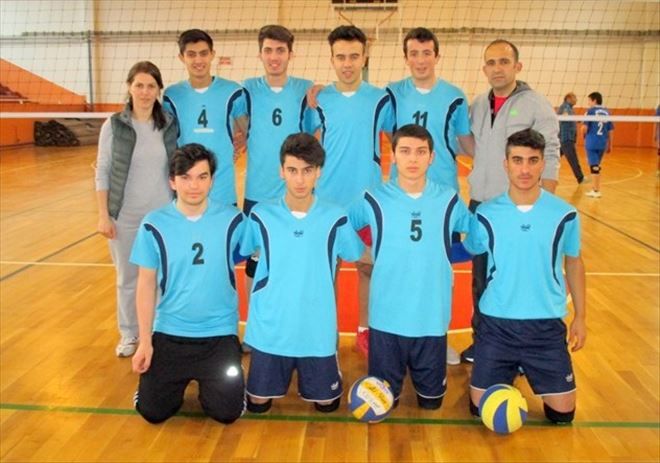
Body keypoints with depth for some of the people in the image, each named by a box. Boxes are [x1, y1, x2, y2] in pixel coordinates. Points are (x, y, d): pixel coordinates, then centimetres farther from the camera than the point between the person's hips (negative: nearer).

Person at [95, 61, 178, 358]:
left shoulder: (170, 125, -1)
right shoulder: (113, 126, -5)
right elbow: (102, 173, -3)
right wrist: (103, 215, -7)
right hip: (126, 216, -1)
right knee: (127, 278, 12)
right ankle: (129, 334, 29)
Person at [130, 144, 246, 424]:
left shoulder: (232, 220, -9)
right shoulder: (154, 225, -8)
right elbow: (147, 285, -2)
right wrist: (145, 341, -3)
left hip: (219, 333, 0)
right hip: (169, 332, 1)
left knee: (226, 413, -4)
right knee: (153, 412, 2)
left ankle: (208, 378, 28)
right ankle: (182, 378, 33)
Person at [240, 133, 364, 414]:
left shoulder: (335, 218, -8)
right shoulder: (260, 216, -8)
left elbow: (359, 256, 8)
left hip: (317, 329, 0)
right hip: (270, 328, 0)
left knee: (326, 403, 14)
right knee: (258, 403, 13)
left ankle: (322, 380, 46)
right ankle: (270, 387, 46)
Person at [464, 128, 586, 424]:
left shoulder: (564, 214, -5)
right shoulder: (486, 214, -7)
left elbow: (573, 263, 8)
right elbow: (469, 253, 8)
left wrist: (580, 316, 10)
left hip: (547, 324, 1)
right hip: (497, 323, 0)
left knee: (562, 412, 4)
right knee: (481, 408, 2)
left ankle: (527, 368, 33)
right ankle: (509, 372, 34)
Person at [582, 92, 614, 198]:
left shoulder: (591, 111, -6)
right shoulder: (607, 112, 7)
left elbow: (584, 127, -13)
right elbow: (610, 131, 9)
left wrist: (584, 136, 8)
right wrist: (609, 145, 17)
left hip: (591, 143, -4)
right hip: (602, 144, 5)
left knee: (594, 166, 0)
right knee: (596, 166, 18)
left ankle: (596, 190, 1)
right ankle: (595, 187, 26)